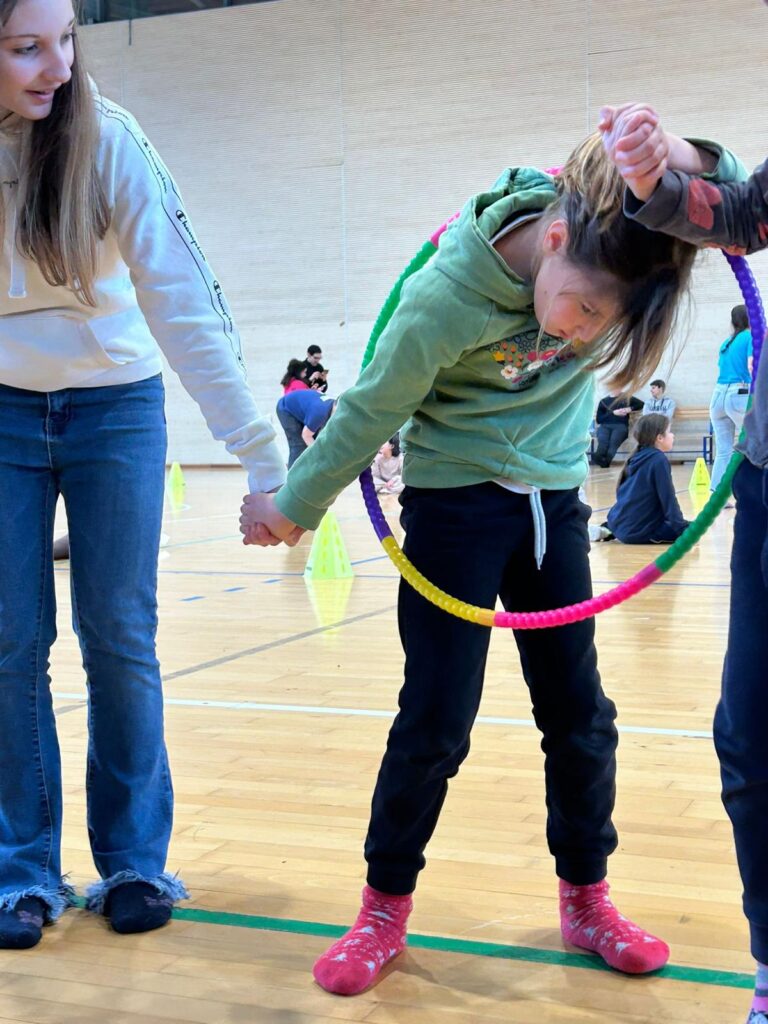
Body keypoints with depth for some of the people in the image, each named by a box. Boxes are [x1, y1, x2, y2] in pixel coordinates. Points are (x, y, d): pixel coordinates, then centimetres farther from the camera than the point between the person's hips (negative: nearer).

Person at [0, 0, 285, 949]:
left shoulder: (104, 141, -20)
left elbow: (184, 301, -21)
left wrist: (263, 451, -25)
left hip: (114, 410, -1)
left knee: (119, 639, 2)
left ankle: (135, 860, 17)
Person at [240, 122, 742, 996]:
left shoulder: (606, 250, -16)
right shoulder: (448, 295, -28)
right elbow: (371, 414, -16)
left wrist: (681, 164, -34)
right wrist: (294, 506, -3)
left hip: (553, 502, 5)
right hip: (457, 504, -5)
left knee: (579, 713, 9)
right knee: (436, 721, -2)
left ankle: (585, 901, 26)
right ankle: (385, 908, 17)